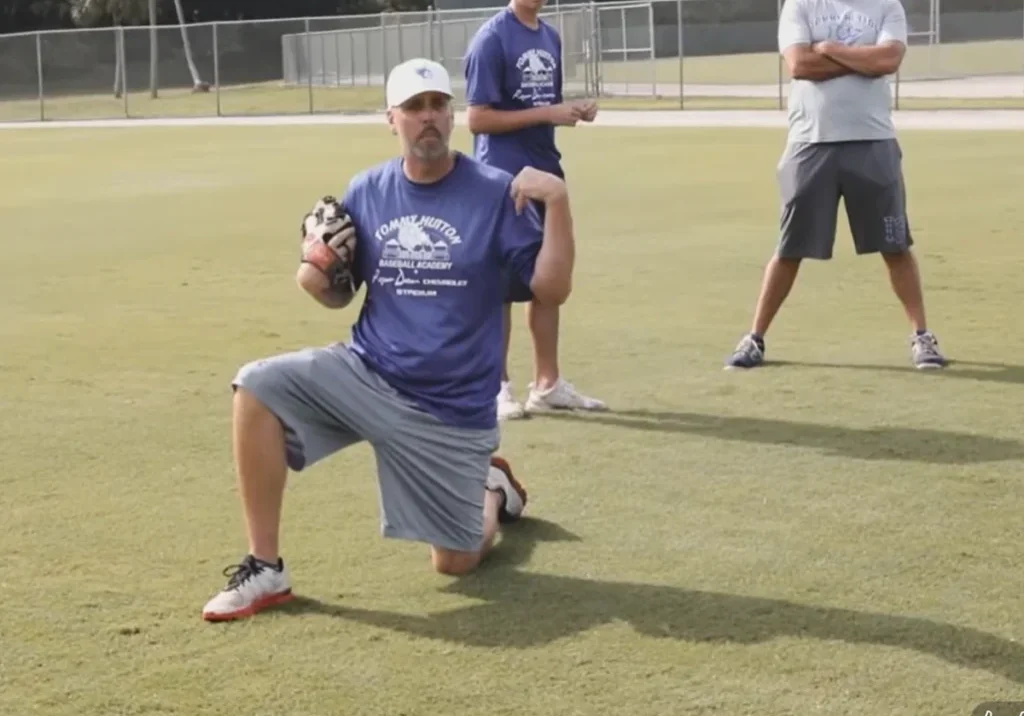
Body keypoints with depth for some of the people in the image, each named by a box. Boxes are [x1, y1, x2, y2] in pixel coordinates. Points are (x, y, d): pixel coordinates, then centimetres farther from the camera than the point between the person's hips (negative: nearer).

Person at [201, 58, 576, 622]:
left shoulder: (494, 194, -10)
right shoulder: (366, 192, 1)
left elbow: (552, 290, -14)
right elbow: (341, 295, 10)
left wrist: (557, 202, -25)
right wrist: (316, 280, -13)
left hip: (451, 407, -3)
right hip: (365, 375, 3)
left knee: (454, 563, 3)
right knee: (258, 387, -20)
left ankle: (491, 490, 40)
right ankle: (264, 569, -12)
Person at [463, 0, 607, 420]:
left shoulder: (550, 38, 12)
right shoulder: (492, 38, -12)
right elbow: (477, 118, -16)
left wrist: (573, 112, -2)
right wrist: (547, 114, -20)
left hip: (546, 175, 8)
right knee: (500, 287, 0)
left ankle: (547, 384, 21)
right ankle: (496, 388, 9)